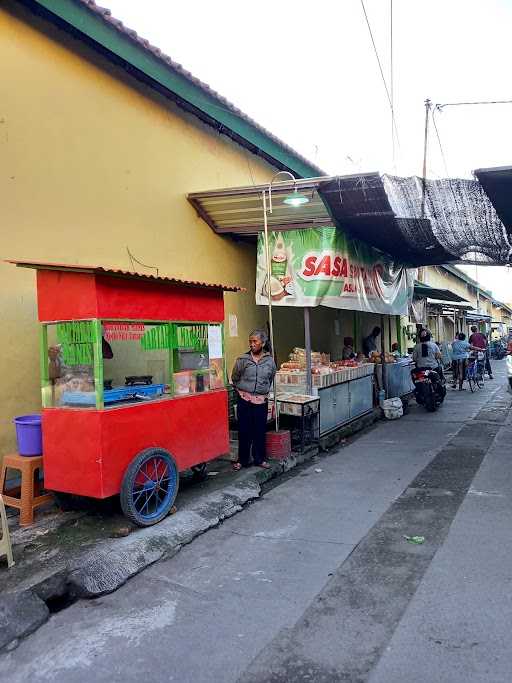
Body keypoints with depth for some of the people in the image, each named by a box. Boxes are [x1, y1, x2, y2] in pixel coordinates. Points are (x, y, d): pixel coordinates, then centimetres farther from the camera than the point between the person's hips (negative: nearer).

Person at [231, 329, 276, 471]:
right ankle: (242, 460, 18)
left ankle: (260, 459, 23)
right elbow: (234, 378, 7)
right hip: (244, 400, -2)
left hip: (261, 401, 2)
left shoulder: (270, 361, 1)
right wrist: (242, 391, 8)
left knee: (260, 431, 9)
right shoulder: (242, 359, -5)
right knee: (244, 430, 5)